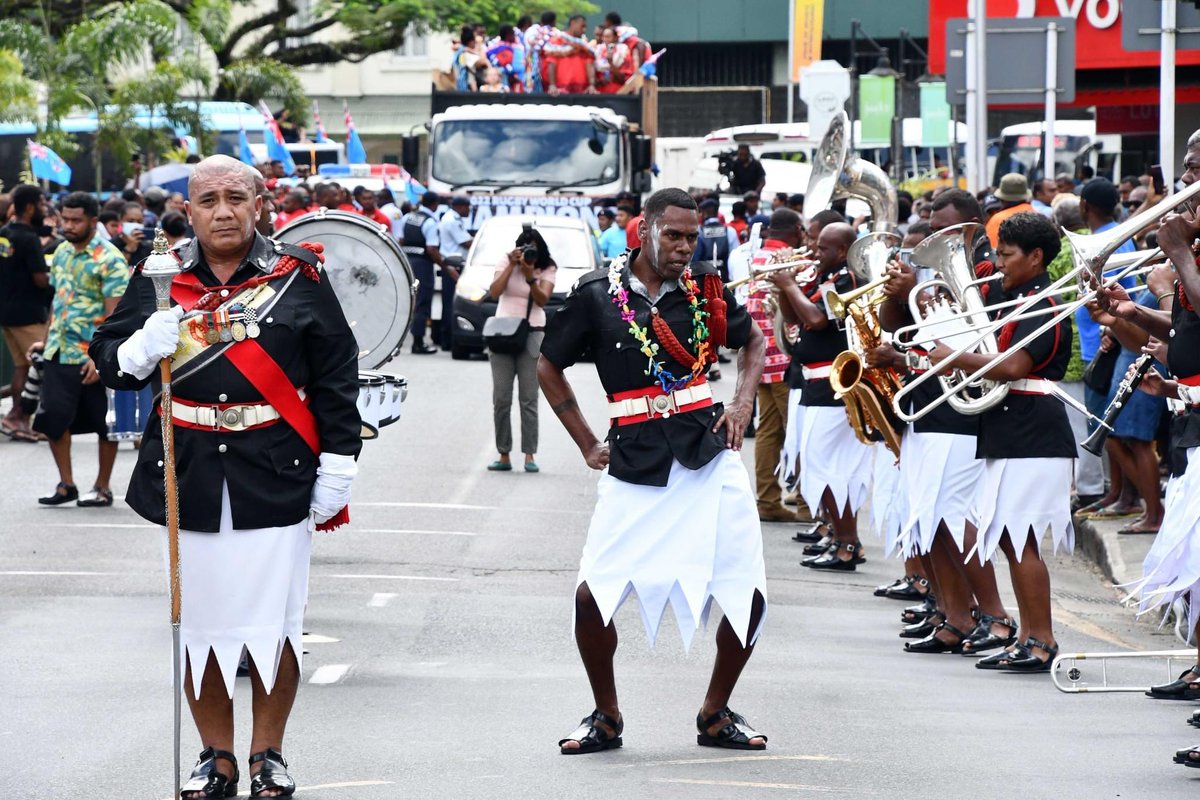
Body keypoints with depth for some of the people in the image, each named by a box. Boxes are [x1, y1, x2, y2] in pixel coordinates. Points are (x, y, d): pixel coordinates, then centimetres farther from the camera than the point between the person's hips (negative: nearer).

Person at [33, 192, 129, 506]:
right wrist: (48, 339, 14)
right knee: (53, 418, 2)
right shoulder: (62, 252, 10)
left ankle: (103, 487, 15)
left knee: (104, 424, 5)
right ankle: (66, 484, 12)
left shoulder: (109, 260, -13)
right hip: (59, 353, 6)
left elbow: (115, 314, -17)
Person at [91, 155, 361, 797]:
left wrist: (337, 466, -1)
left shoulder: (299, 277, 2)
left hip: (276, 478, -1)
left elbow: (336, 376, 3)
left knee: (274, 620, 3)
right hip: (188, 478, 2)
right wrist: (143, 349, -15)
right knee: (199, 619, 6)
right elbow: (109, 358, 8)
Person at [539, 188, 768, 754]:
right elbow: (549, 368, 10)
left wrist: (743, 403, 5)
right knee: (592, 593, -8)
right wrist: (587, 445, 6)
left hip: (709, 453, 2)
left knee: (749, 595, -2)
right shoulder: (597, 293, -1)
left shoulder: (706, 287, 4)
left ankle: (716, 714, 19)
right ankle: (606, 717, 14)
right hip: (635, 466, -1)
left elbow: (751, 341, 22)